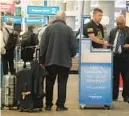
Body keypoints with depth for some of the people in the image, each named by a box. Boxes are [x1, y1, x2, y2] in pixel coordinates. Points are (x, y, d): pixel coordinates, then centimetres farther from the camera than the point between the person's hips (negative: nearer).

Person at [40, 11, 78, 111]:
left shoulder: (49, 28, -2)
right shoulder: (68, 29, -5)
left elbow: (43, 45, -2)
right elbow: (74, 46, -6)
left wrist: (42, 59, 8)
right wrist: (70, 55, 14)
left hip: (50, 60, 1)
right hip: (65, 61, -1)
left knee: (49, 83, 11)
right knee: (62, 83, 4)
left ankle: (48, 104, 14)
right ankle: (60, 105, 2)